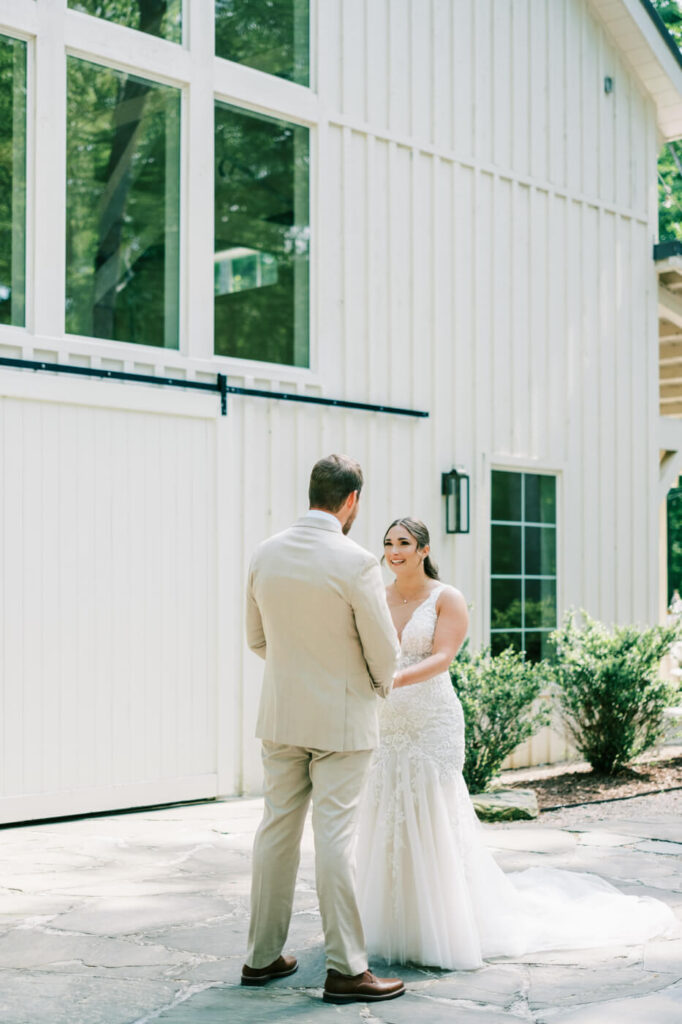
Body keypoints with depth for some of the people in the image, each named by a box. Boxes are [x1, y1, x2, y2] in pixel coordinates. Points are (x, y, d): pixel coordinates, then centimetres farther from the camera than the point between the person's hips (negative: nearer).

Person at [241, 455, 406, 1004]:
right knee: (336, 836, -2)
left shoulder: (266, 554, 1)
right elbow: (384, 650, -10)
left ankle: (263, 956, 21)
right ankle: (346, 969, 4)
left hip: (281, 714, 5)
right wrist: (381, 685, 11)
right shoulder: (357, 562, -17)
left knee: (277, 829, 12)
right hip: (341, 718, -5)